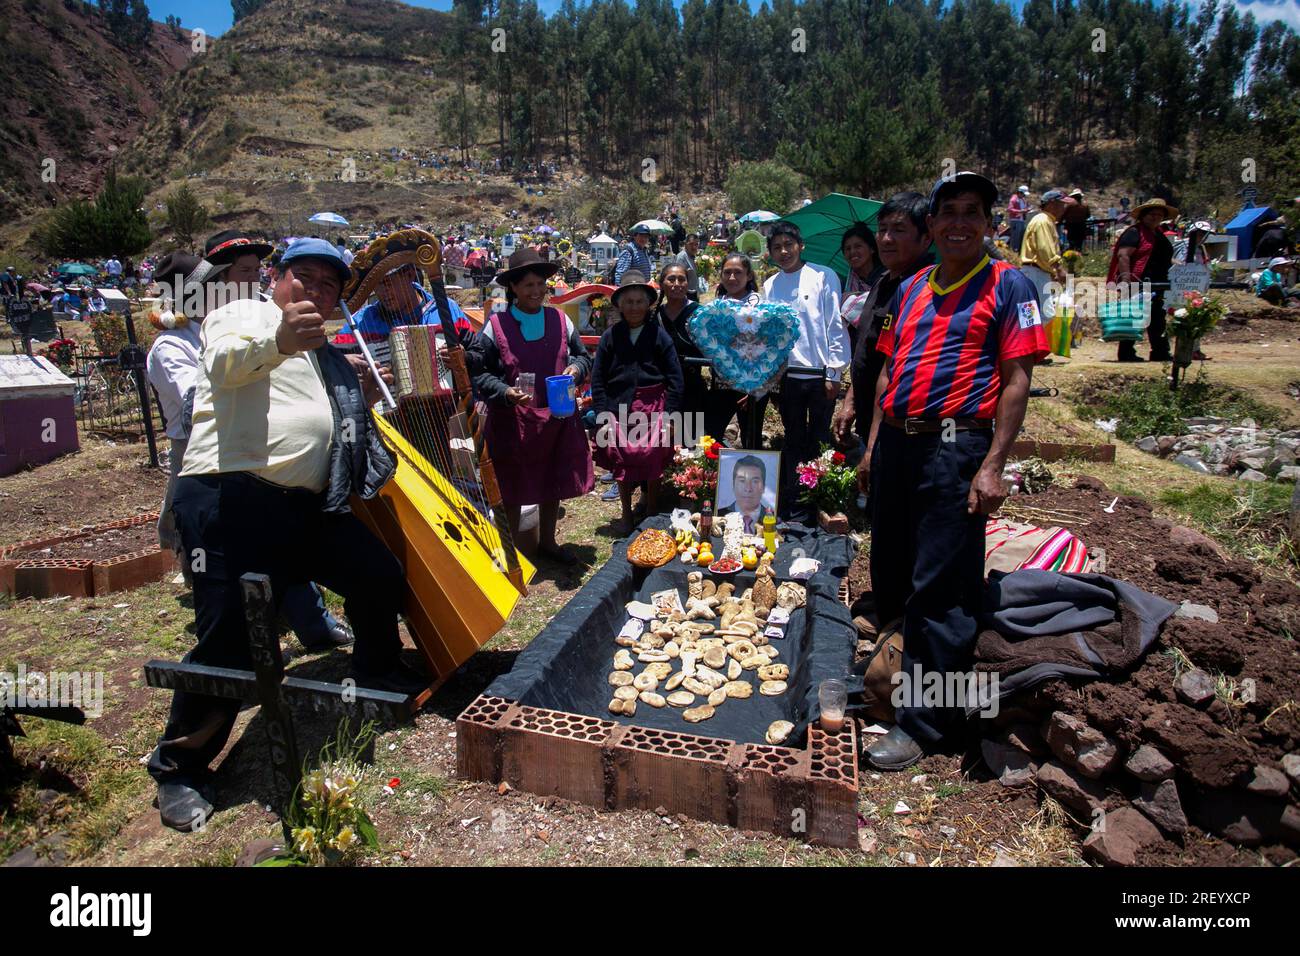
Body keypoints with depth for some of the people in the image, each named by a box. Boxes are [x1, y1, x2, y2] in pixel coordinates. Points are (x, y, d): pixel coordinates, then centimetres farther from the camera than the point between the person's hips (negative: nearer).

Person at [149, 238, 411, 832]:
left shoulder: (326, 355, 26)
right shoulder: (245, 314, 3)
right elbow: (225, 362, -21)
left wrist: (360, 399, 21)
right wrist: (277, 340, -42)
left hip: (305, 504, 8)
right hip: (232, 496, -8)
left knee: (379, 574, 9)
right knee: (230, 639, -9)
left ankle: (379, 674, 34)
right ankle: (178, 767, 10)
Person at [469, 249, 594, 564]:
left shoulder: (560, 320, 2)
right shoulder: (496, 325, -9)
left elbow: (583, 355, 14)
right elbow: (477, 372, -6)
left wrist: (577, 368, -8)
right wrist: (505, 392, -21)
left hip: (556, 418, 4)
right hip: (512, 422, -3)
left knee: (553, 482, 16)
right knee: (511, 489, 8)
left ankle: (547, 541, 36)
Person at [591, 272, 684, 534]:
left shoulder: (659, 334, -1)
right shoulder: (610, 335, 2)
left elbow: (674, 377, 0)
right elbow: (597, 378, 3)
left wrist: (669, 413, -5)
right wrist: (602, 413, -4)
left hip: (652, 409, -1)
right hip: (619, 409, 1)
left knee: (653, 461, 5)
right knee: (621, 461, 6)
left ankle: (652, 510, 26)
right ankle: (626, 515, 24)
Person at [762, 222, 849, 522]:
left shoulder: (823, 277, -3)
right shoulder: (769, 286, 9)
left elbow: (836, 326, -5)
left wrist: (834, 373, -10)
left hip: (820, 373, -3)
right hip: (788, 375, 4)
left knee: (819, 441, 6)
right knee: (794, 441, 12)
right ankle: (792, 503, 21)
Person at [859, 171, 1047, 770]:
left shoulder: (1007, 285, 0)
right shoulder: (910, 289, 16)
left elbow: (1016, 380, -7)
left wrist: (992, 466, -14)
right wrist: (874, 443, 12)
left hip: (955, 446, -6)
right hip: (897, 444, 6)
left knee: (939, 590, -3)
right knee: (887, 573, 16)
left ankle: (923, 722, 10)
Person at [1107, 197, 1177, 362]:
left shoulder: (1159, 235, 22)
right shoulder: (1134, 232, -8)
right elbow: (1123, 255, -20)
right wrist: (1126, 278, -29)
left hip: (1155, 286, 10)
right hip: (1137, 285, -10)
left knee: (1157, 320, 13)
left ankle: (1160, 354, 20)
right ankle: (1126, 354, 0)